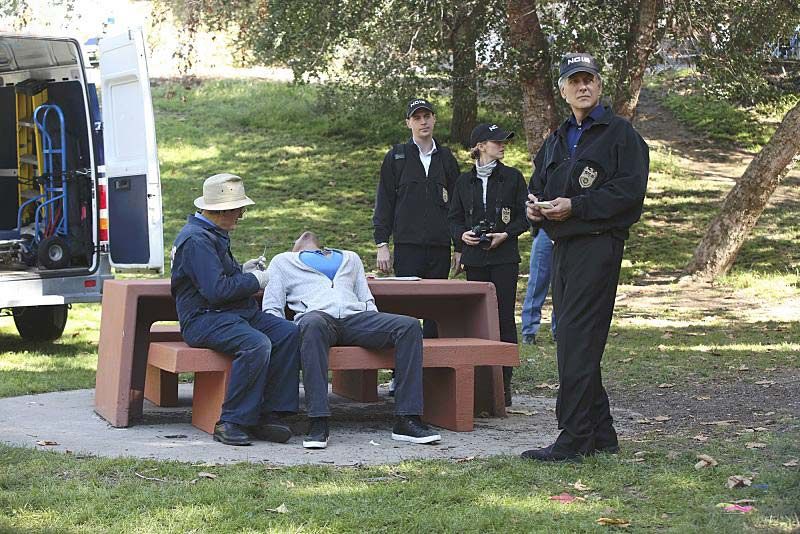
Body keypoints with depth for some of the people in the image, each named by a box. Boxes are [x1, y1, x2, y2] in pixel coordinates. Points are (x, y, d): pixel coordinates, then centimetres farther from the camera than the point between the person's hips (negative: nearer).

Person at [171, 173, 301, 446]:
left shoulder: (214, 234, 21)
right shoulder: (196, 239, -14)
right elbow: (216, 290, -23)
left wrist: (241, 270, 18)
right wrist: (254, 281, -9)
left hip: (237, 312, 10)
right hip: (204, 319, -10)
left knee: (289, 334, -12)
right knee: (257, 344, -35)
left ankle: (268, 415, -13)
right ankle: (231, 422, -25)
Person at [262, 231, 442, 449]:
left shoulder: (350, 258, 40)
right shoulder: (283, 261, 30)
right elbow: (271, 308, 18)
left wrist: (381, 330, 7)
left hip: (356, 316, 3)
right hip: (316, 314, -3)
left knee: (410, 326, -24)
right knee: (313, 325, -42)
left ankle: (406, 420, -29)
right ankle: (318, 423, -46)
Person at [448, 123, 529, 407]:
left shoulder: (512, 177, 5)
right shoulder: (464, 181, 11)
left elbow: (524, 216, 4)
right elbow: (455, 218, 14)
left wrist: (505, 234, -11)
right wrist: (462, 234, -6)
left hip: (504, 257, -2)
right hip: (474, 257, 2)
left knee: (504, 317, -5)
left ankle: (504, 381, -3)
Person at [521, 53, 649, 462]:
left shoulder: (620, 134, -2)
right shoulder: (556, 140, 21)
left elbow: (630, 189, -13)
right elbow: (538, 186, 28)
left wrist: (575, 206, -17)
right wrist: (535, 206, 3)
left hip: (598, 246, -8)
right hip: (563, 246, 8)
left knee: (577, 340, -13)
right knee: (571, 340, 10)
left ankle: (574, 438, -12)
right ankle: (600, 434, 19)